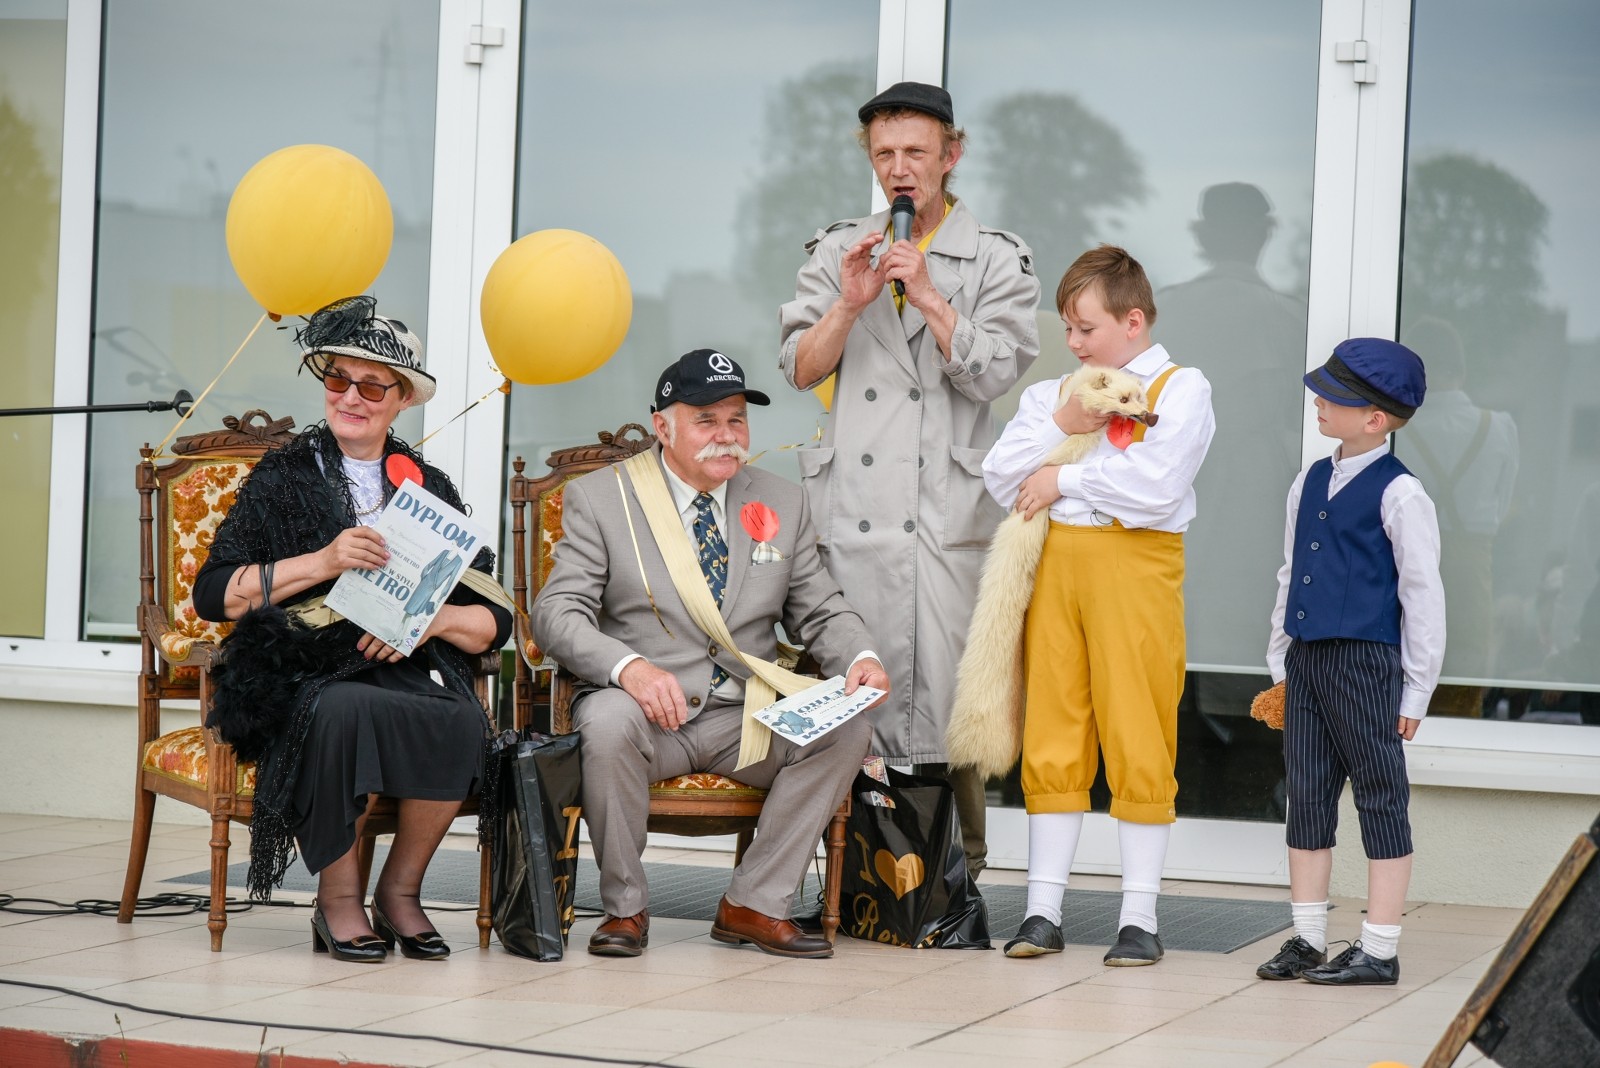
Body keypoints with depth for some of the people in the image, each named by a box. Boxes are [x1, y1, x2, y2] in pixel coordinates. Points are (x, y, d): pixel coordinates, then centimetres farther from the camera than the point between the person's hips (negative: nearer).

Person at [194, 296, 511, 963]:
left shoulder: (430, 489, 18)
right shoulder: (282, 479, 12)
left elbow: (494, 621, 12)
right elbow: (212, 594, -1)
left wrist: (436, 618, -10)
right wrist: (320, 564, -11)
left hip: (408, 674, 2)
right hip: (302, 675, -2)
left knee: (462, 721, -32)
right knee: (342, 709, -38)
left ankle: (400, 889, -11)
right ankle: (338, 899, -17)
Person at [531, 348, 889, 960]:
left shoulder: (783, 505, 14)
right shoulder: (599, 498, 2)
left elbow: (820, 612, 14)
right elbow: (557, 613, -8)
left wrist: (860, 658, -11)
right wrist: (629, 667, -27)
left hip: (748, 719, 3)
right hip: (645, 709, -3)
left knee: (848, 724, -23)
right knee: (608, 721, -37)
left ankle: (753, 903, -12)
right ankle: (625, 907, -15)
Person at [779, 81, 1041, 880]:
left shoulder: (997, 261, 8)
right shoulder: (836, 252, 15)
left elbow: (994, 372, -4)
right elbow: (800, 368, 8)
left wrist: (928, 296, -11)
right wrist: (851, 302, -7)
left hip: (946, 512, -2)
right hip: (852, 507, 3)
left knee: (947, 691, -9)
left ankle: (959, 874, -1)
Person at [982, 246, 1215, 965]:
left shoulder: (1181, 390, 1)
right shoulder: (1049, 395, 18)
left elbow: (1156, 485, -14)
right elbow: (1001, 479, 6)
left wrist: (1063, 481, -6)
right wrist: (1062, 426, -6)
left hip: (1136, 568, -5)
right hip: (1056, 563, 5)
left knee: (1138, 738, -4)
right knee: (1053, 737, 5)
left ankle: (1139, 917, 2)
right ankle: (1043, 910, 10)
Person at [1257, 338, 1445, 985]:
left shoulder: (1399, 495, -10)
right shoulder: (1310, 483, 12)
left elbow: (1423, 594, -7)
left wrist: (1416, 689, -6)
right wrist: (1280, 664, 17)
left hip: (1366, 663, -7)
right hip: (1307, 660, 8)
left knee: (1381, 802, 0)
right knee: (1307, 796, 11)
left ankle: (1379, 951, 5)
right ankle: (1307, 940, 20)